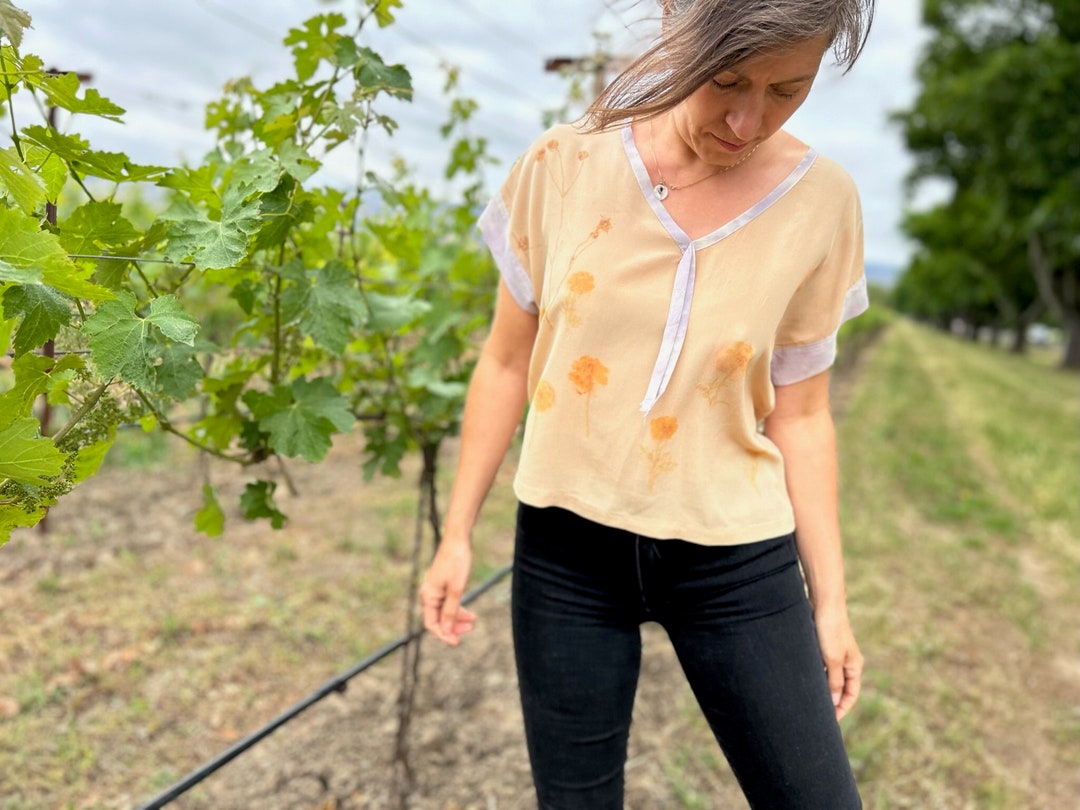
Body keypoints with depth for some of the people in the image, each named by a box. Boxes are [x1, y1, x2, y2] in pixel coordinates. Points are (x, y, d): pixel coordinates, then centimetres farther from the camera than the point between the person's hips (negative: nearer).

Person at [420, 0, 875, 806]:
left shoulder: (820, 202, -7)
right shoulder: (563, 167, -8)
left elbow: (799, 415, 1)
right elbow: (506, 363, 1)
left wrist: (829, 597, 4)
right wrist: (457, 533, 3)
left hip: (736, 561, 1)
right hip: (568, 552, 0)